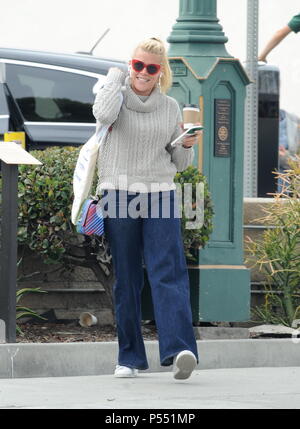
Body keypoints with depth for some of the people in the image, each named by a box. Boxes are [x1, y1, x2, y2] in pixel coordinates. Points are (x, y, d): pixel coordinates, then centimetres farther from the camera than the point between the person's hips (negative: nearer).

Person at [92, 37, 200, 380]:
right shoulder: (117, 96, 5)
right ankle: (130, 357, 8)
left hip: (160, 197, 1)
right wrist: (115, 77, -6)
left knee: (169, 273, -14)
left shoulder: (170, 108, 12)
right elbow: (104, 115, -22)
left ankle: (179, 350, -27)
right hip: (119, 197, -1)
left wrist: (188, 145, -4)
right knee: (126, 280, 2)